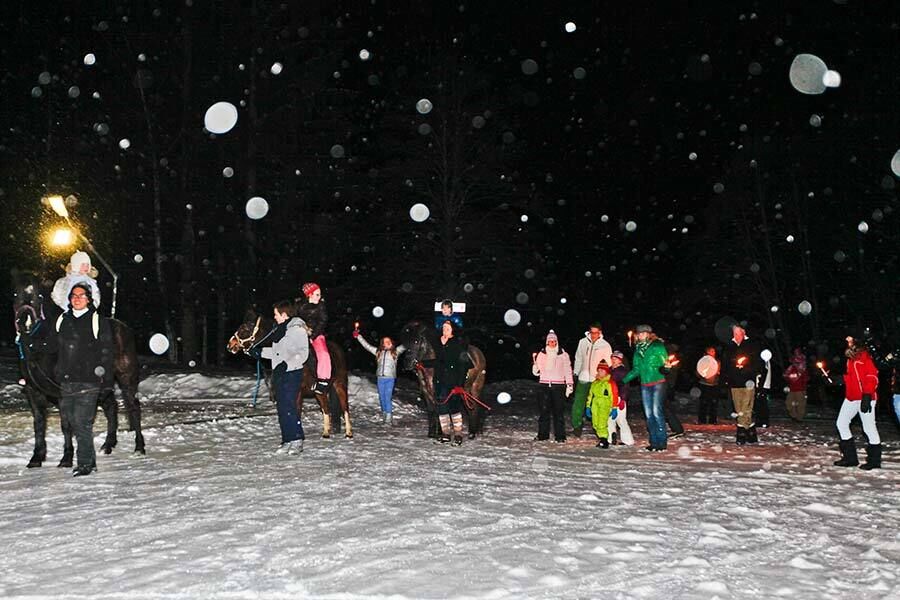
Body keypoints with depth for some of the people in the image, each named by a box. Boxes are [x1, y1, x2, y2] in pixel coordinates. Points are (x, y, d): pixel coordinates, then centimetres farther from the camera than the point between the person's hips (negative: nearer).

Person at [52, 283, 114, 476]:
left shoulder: (98, 321, -2)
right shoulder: (62, 320, 13)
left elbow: (107, 351, -2)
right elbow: (55, 347, 21)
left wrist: (107, 379, -6)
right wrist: (57, 373, 17)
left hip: (88, 381, -6)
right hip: (66, 381, 6)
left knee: (82, 421, -10)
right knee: (68, 418, 8)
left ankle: (85, 463, 0)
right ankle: (89, 459, 21)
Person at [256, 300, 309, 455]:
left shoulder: (298, 329, -11)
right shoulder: (279, 329, 16)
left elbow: (302, 353, -18)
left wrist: (286, 364, -27)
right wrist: (261, 352, 20)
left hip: (291, 374, -9)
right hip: (278, 374, 9)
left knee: (289, 407, -12)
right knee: (282, 408, 9)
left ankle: (297, 441, -5)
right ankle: (287, 441, 15)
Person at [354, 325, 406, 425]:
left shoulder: (395, 351, 6)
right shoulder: (378, 351, 12)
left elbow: (405, 346, 2)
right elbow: (366, 345, 16)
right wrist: (358, 336, 16)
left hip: (390, 378, -3)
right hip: (380, 378, 3)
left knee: (388, 398, -8)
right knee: (382, 397, 10)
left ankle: (389, 418, -9)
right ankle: (384, 413, 26)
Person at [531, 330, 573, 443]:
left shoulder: (563, 355, 5)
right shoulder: (542, 354, 8)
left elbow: (568, 371, 6)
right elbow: (536, 372, 8)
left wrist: (569, 385, 0)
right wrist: (534, 361, -8)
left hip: (558, 386, -2)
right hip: (544, 385, 2)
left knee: (559, 411, -3)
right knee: (544, 410, 2)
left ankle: (560, 436, 2)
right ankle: (543, 434, 10)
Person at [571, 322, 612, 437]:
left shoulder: (605, 345, -2)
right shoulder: (583, 342, 5)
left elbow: (609, 363, 1)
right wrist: (575, 373, 10)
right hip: (583, 378, 2)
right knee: (578, 403, -5)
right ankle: (576, 426, 2)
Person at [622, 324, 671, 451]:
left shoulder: (658, 346, -5)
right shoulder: (638, 349, 13)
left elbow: (666, 362, -6)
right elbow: (636, 369, 19)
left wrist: (664, 368, -28)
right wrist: (624, 380, 13)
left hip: (658, 383, -6)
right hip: (645, 385, 6)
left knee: (657, 412, -12)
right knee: (649, 414, 5)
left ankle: (662, 442, -6)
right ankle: (654, 442, 11)